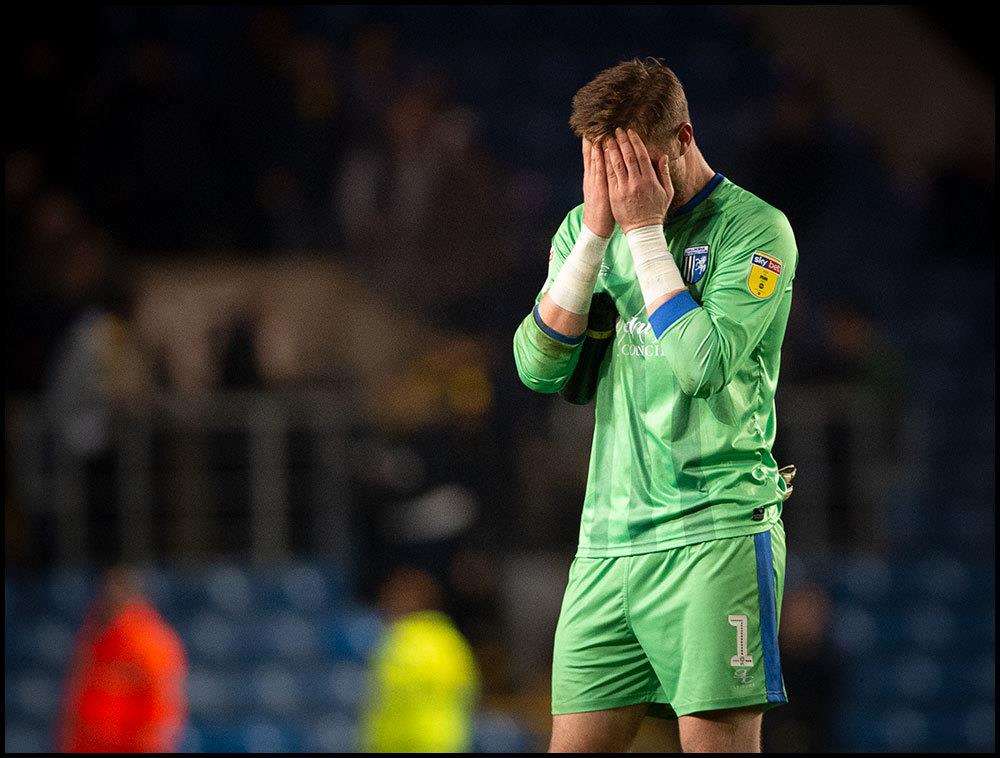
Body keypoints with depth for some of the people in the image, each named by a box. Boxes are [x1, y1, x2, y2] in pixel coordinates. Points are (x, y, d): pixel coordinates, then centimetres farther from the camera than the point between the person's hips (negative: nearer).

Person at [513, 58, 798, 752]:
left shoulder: (755, 228, -4)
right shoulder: (585, 230, 13)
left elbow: (703, 364, -17)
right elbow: (538, 367, 1)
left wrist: (645, 230, -11)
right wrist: (598, 228, -5)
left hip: (716, 534, -5)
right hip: (607, 539, 5)